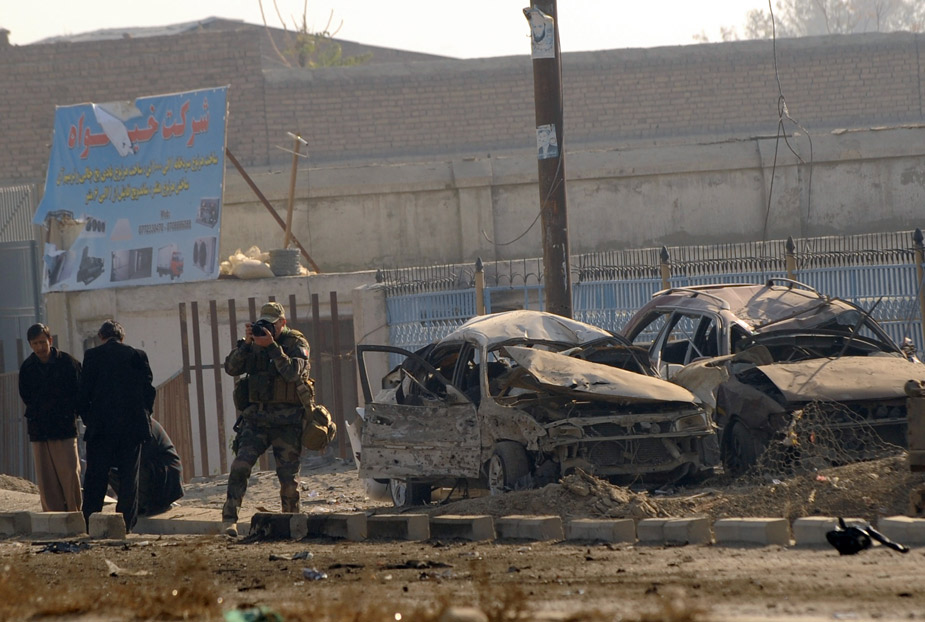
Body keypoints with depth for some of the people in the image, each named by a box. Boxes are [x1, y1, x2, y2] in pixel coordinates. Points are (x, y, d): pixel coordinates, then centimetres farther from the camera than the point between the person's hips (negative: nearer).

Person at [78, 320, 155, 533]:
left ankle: (89, 523, -1)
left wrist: (87, 418, 9)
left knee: (95, 477, 3)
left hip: (101, 427, -1)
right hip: (133, 426, 1)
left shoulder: (92, 356, -1)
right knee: (129, 477, 6)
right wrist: (144, 415, 16)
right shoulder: (137, 355, 4)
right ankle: (126, 524, 2)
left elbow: (84, 392, -3)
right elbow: (148, 389, 4)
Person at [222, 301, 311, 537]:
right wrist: (245, 343, -14)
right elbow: (232, 368, -1)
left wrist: (272, 346, -23)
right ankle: (229, 518, -16)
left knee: (288, 475, 1)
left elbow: (293, 373, -19)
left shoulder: (296, 343, -1)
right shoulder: (255, 343, 11)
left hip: (286, 422, -3)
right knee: (240, 466, -15)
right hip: (256, 418, 3)